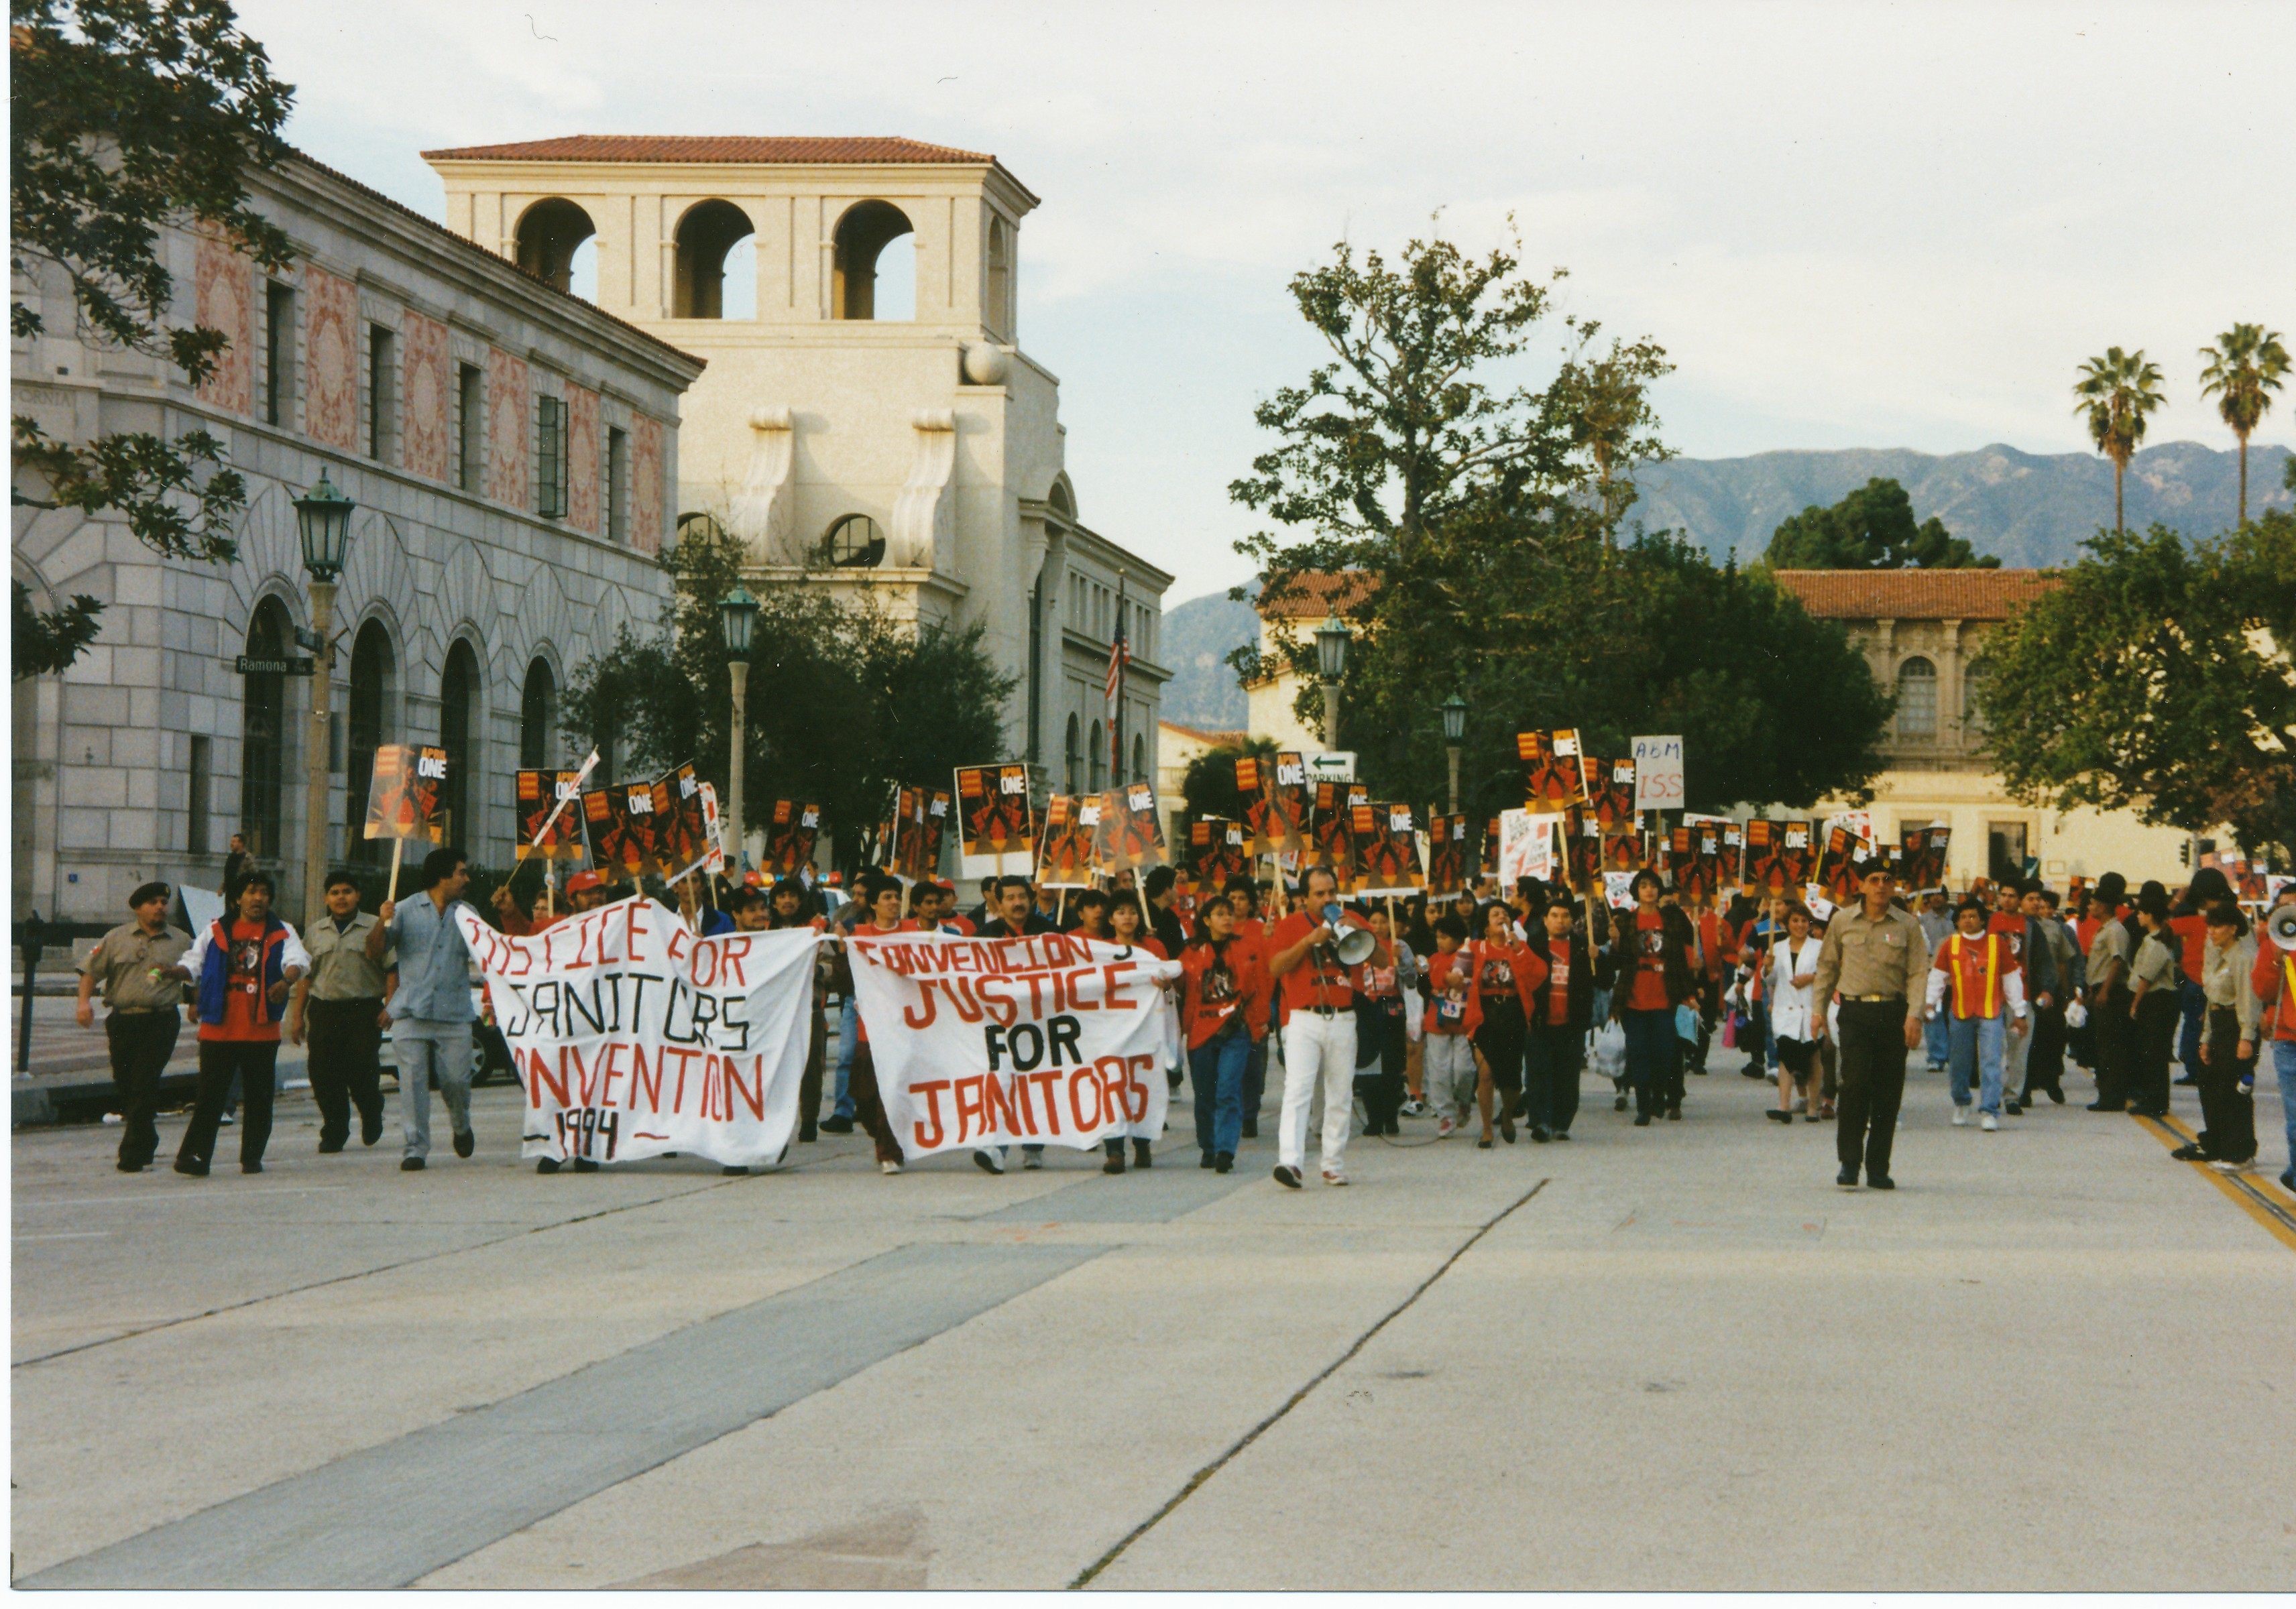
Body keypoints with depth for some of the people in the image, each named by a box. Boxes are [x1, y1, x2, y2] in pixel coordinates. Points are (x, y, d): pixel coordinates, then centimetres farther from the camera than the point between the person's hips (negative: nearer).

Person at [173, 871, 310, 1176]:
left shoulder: (281, 933, 9)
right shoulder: (217, 930, 13)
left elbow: (298, 960, -9)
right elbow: (195, 966, 14)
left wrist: (286, 980, -31)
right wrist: (174, 972, -9)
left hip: (262, 1031, 0)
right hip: (218, 1028, 0)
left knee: (259, 1097, 4)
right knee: (210, 1095, -6)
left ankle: (252, 1157, 15)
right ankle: (194, 1154, -8)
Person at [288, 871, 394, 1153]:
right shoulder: (315, 934, 15)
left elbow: (391, 970, 0)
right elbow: (305, 976, 17)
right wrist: (297, 1015, 11)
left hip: (364, 1011, -3)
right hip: (324, 1011, 3)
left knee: (363, 1071, -7)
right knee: (324, 1073, -2)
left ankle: (371, 1115, 23)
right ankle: (334, 1132, 11)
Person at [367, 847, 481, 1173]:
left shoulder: (467, 914, 14)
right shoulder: (406, 911, 4)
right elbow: (374, 954, 3)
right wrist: (382, 924, -14)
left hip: (454, 1014, 2)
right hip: (412, 1012, -2)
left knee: (455, 1079, -2)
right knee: (413, 1081, -5)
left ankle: (462, 1127, 27)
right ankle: (416, 1149, -1)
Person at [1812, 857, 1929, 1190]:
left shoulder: (1907, 925, 5)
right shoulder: (1842, 921, 7)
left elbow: (1918, 972, 1)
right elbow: (1827, 967, 15)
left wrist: (1915, 1015, -10)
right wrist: (1819, 1008, 10)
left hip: (1893, 1013, 1)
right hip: (1855, 1011, -1)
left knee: (1888, 1092, 2)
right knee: (1854, 1083, -14)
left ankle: (1878, 1168, 10)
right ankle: (1849, 1163, -7)